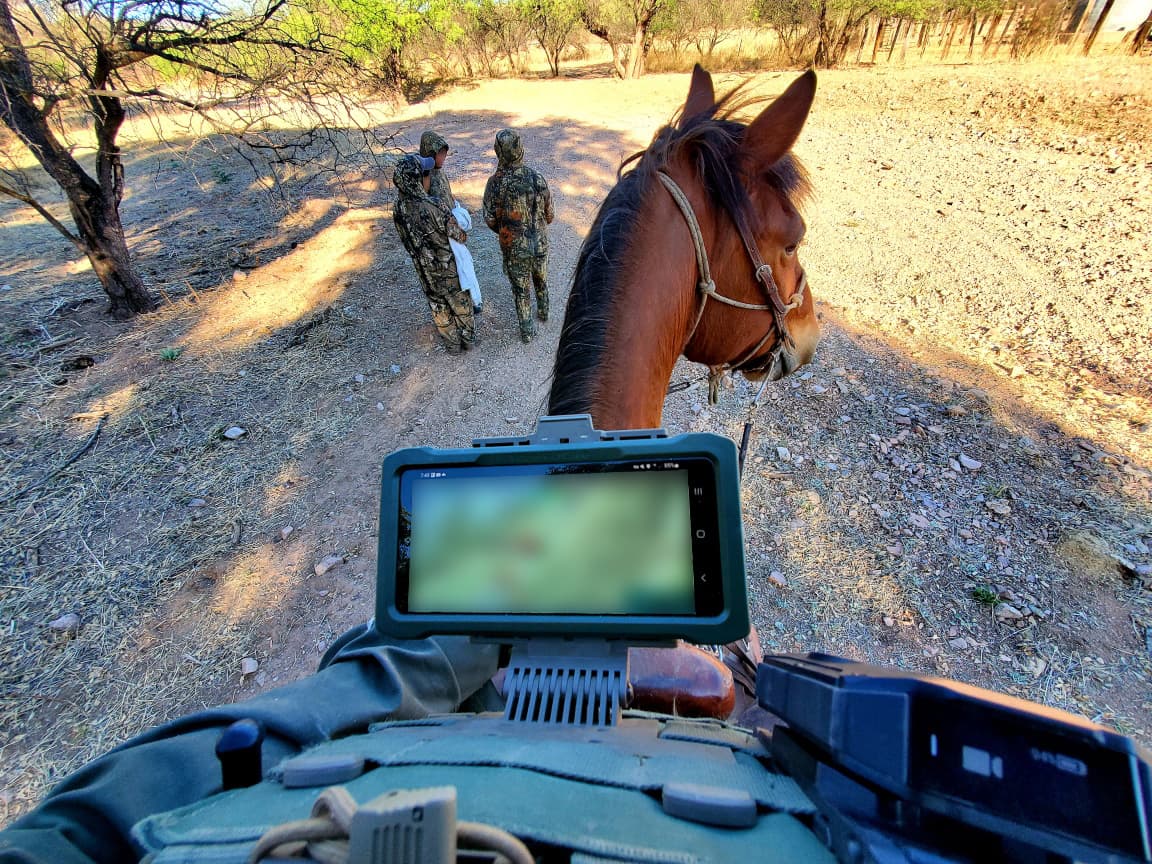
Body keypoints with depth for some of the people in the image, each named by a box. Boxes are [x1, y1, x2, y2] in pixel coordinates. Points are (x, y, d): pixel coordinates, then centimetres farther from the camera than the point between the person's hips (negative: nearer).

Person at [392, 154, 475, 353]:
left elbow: (405, 238, 3)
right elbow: (459, 236, -20)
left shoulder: (398, 209, -12)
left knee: (437, 305, 20)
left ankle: (451, 343, 34)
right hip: (448, 265, -4)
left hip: (424, 268, 4)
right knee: (460, 300, 18)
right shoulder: (433, 206, -29)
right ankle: (467, 337, 35)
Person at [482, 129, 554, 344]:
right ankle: (543, 312, 49)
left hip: (514, 248, -1)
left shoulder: (495, 182, -15)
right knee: (541, 281, 27)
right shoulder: (537, 177, -12)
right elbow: (549, 215, -4)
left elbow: (490, 219, -7)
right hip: (540, 243, 2)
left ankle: (527, 331, 25)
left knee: (521, 290, 15)